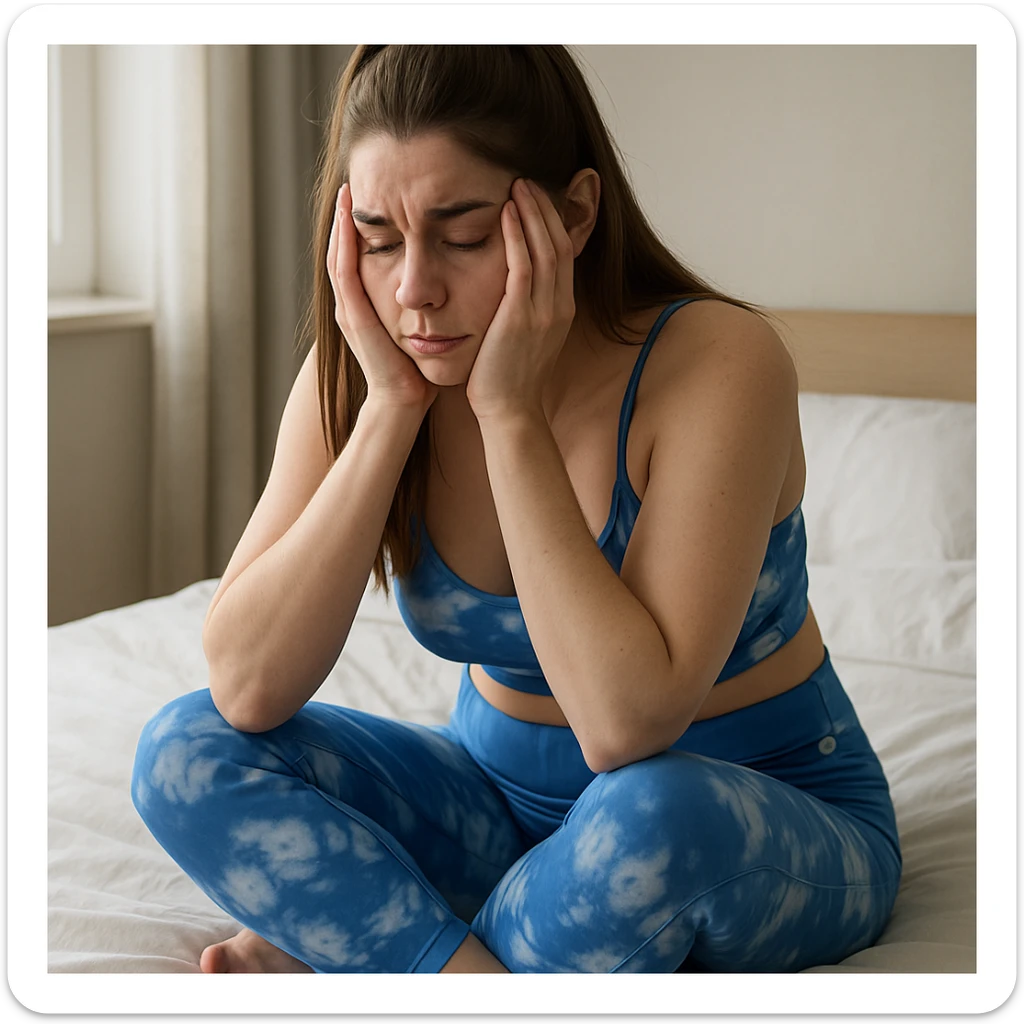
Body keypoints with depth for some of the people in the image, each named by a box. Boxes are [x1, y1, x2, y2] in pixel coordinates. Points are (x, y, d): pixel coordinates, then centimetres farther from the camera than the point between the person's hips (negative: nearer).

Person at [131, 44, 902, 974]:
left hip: (779, 829, -3)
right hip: (509, 794, 4)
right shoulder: (358, 372, -11)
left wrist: (511, 411, -31)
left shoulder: (718, 362, -25)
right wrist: (390, 406, -25)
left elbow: (627, 723, -34)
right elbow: (245, 688, -20)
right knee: (186, 751, -14)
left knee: (655, 812, -38)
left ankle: (334, 969, -14)